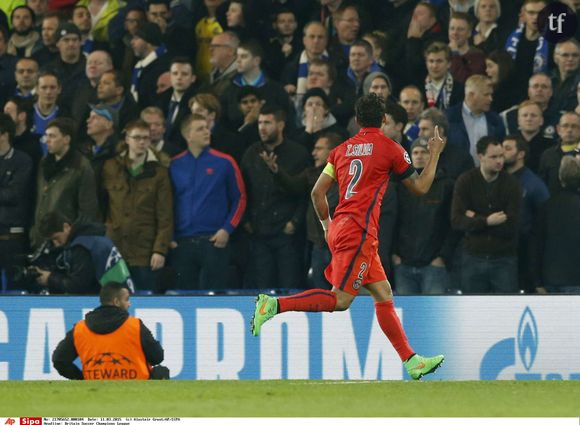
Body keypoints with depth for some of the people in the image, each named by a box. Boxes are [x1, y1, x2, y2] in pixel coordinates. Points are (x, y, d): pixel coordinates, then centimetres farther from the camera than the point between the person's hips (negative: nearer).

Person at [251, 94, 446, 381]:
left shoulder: (342, 149, 14)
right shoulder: (390, 148, -1)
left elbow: (317, 192, 13)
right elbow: (420, 187, 9)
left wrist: (327, 225, 28)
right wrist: (435, 154, 22)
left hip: (339, 228, 8)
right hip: (359, 231, -8)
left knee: (384, 295, 9)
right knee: (340, 300, -10)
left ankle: (411, 361, 8)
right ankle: (274, 305, -20)